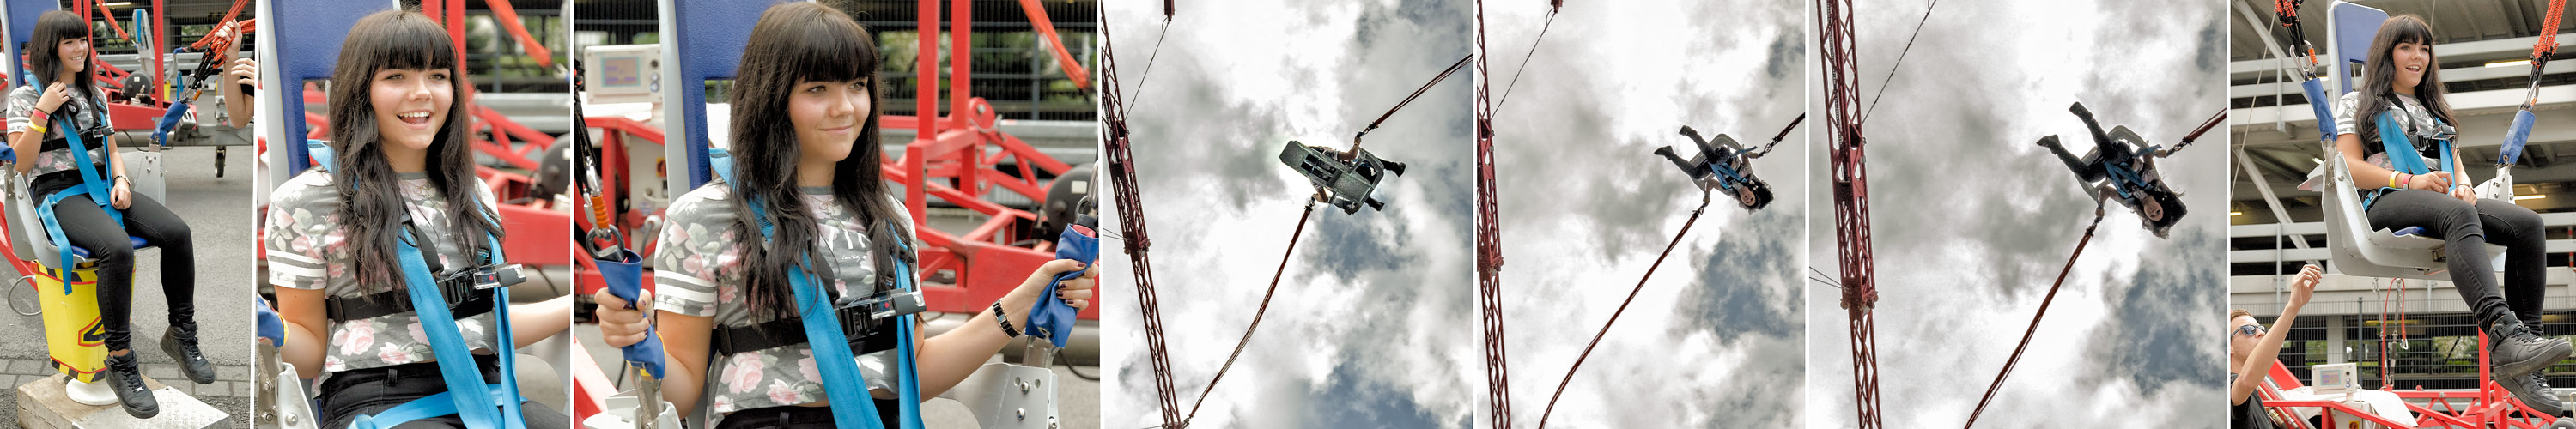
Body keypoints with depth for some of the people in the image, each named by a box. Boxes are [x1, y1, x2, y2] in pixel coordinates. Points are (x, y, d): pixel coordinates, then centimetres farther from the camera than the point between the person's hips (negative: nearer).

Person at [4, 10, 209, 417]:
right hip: (59, 193, -6)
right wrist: (42, 111, -12)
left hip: (102, 186, 6)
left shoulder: (94, 94, 19)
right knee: (118, 249, -37)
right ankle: (120, 363, -30)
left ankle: (182, 335, -8)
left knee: (178, 232, -22)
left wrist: (121, 179, 0)